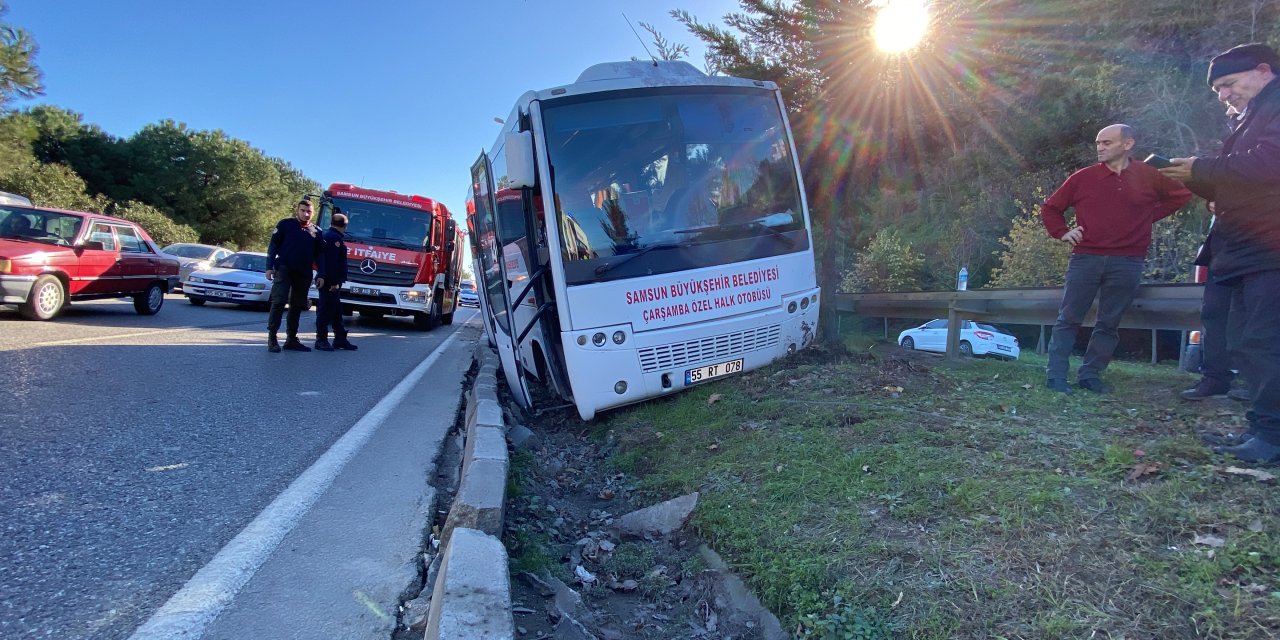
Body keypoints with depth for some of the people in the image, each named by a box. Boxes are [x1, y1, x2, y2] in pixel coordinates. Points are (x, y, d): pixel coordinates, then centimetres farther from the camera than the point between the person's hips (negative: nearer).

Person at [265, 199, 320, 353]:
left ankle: (291, 339, 14)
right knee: (279, 302, -12)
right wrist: (270, 267, -9)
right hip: (284, 270, -4)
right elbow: (273, 246, 0)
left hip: (304, 275, 4)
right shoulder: (285, 224, 3)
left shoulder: (315, 231, 12)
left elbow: (318, 254, 15)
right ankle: (272, 337, -8)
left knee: (297, 306, 7)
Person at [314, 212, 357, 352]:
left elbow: (321, 258, 20)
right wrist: (334, 282, -21)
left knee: (336, 309, 13)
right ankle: (321, 340, -2)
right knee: (326, 309, -6)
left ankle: (340, 339, 18)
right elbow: (332, 262, -20)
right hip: (330, 281, -10)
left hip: (325, 279, 10)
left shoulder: (326, 236, 19)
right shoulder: (335, 238, -13)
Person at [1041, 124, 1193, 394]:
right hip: (1085, 259, -1)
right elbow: (1051, 207, 13)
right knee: (1068, 319, -4)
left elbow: (1182, 195, 20)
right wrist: (1062, 232, 0)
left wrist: (1150, 216, 9)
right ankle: (1056, 376, -2)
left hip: (1127, 263, 1)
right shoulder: (1083, 177, 4)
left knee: (1109, 324, 4)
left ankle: (1090, 375, 12)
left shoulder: (1149, 176, 6)